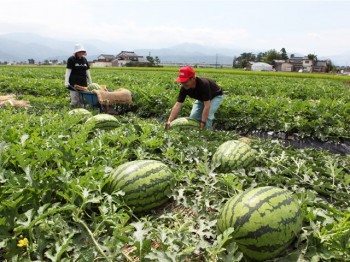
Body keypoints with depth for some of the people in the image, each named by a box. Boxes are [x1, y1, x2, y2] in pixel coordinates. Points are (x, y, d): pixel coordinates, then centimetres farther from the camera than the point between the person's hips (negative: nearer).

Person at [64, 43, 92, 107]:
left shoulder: (84, 59, 14)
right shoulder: (71, 59, -2)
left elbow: (87, 71, 17)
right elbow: (68, 70, -9)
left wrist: (90, 82, 15)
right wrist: (66, 81, -18)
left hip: (83, 83, 5)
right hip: (74, 83, -5)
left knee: (82, 99, 7)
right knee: (75, 100, -6)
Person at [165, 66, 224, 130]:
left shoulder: (203, 84, -42)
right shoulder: (184, 88, -25)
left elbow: (207, 106, -42)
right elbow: (178, 105, -28)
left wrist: (203, 123, -44)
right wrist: (169, 121, -37)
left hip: (216, 96, -5)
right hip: (201, 98, 6)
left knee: (207, 116, -25)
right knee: (193, 117, -7)